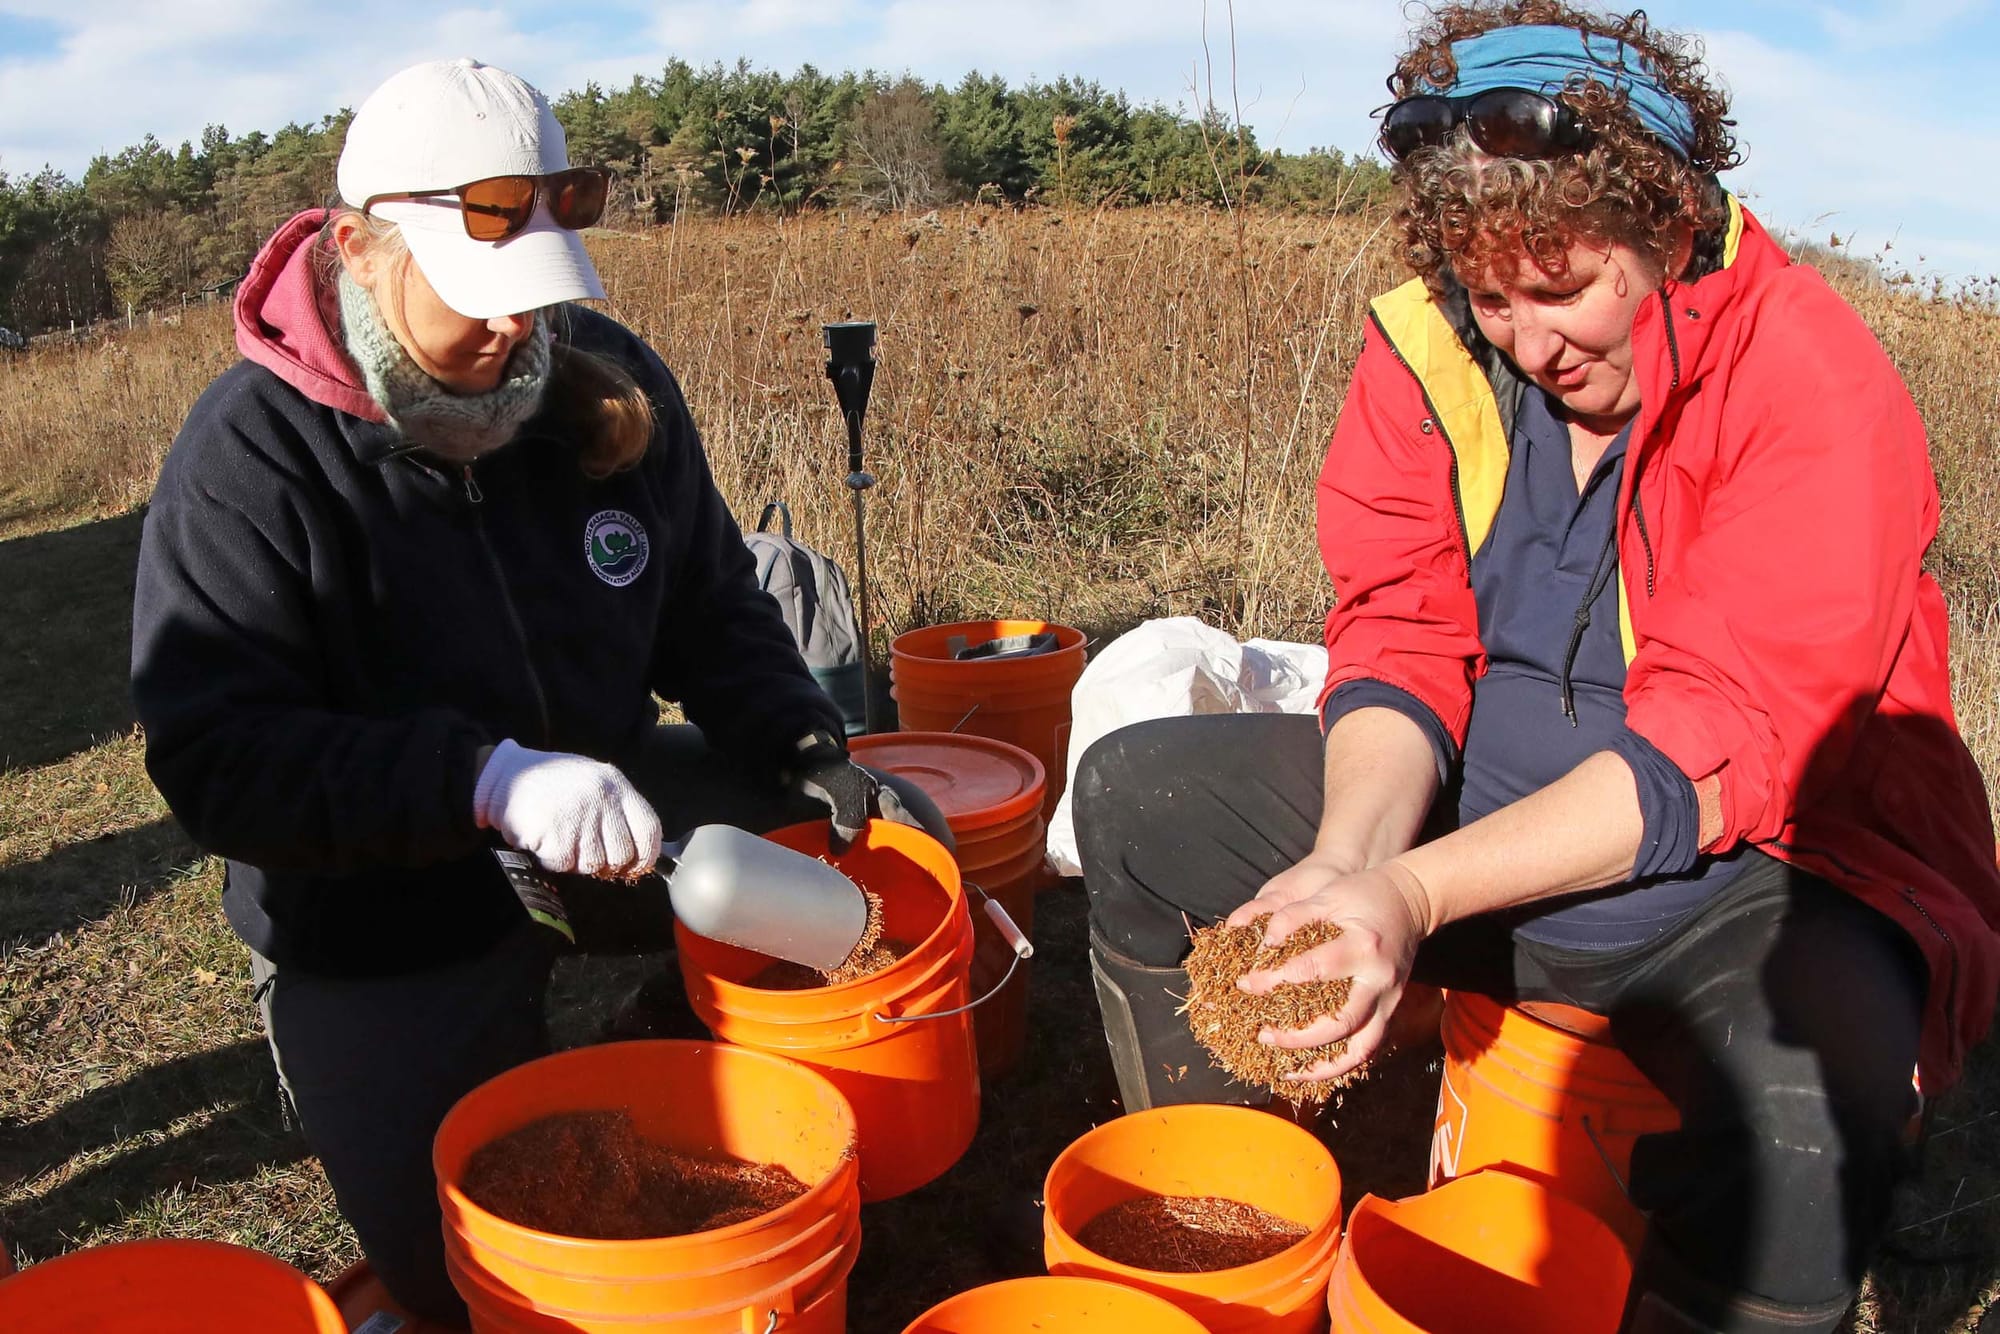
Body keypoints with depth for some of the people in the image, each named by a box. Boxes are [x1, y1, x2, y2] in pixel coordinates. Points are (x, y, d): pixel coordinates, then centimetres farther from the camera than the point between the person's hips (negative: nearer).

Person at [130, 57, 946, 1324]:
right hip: (383, 916, -4)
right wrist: (486, 781, -39)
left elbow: (711, 612, 5)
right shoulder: (250, 456, -19)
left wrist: (809, 755, -12)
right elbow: (216, 754, -25)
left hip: (613, 812, 4)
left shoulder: (610, 384, -5)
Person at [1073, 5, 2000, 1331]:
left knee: (1808, 1102, -37)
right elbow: (1400, 645, -6)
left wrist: (1414, 893, -36)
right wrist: (1348, 859, -26)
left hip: (1748, 871, -4)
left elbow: (1705, 753, -25)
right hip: (1467, 813, 5)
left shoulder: (1816, 386, -18)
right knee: (1136, 794, -7)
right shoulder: (1427, 347, -5)